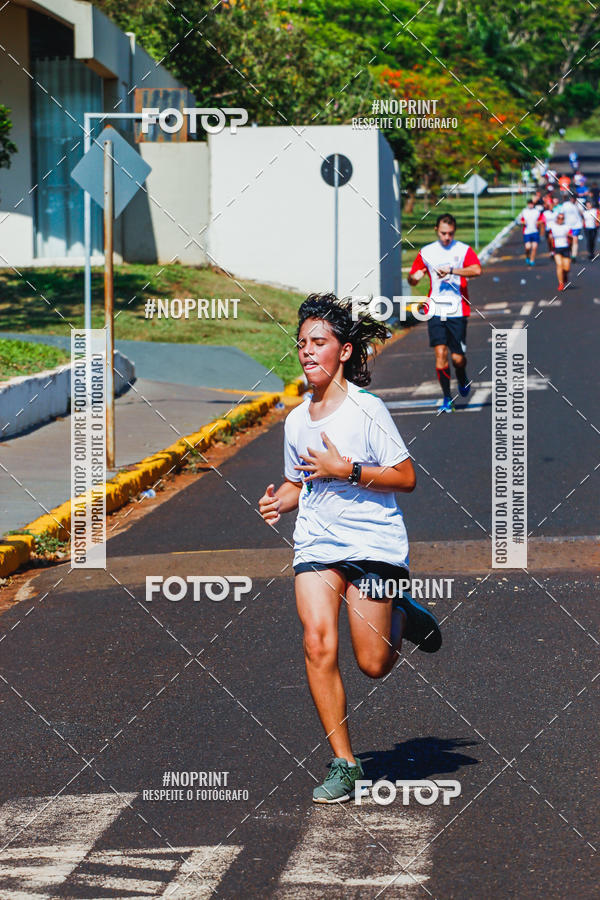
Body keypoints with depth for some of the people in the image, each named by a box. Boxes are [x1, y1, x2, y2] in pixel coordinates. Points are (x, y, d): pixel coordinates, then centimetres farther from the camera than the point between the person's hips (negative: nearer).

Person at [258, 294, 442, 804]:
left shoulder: (367, 409, -10)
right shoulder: (296, 420, 9)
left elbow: (406, 477, -10)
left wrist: (347, 470, -20)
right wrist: (279, 502, 1)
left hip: (374, 545, -4)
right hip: (316, 546, 4)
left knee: (374, 665, -3)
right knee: (318, 645, -15)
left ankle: (400, 616, 32)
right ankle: (344, 763, -8)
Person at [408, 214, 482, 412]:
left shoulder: (464, 250, 1)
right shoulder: (426, 253, 9)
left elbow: (476, 270, -18)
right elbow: (412, 279, 15)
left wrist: (451, 270, -27)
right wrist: (414, 277, -9)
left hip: (457, 310, -1)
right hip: (435, 311, 1)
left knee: (458, 357, 0)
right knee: (440, 352, -12)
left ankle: (462, 379, 36)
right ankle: (447, 398, -1)